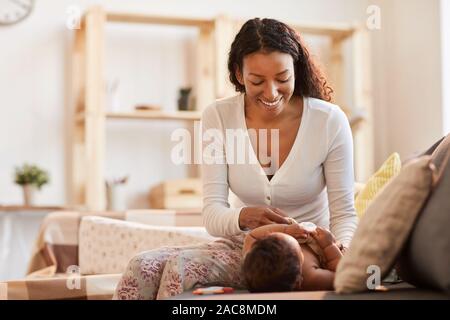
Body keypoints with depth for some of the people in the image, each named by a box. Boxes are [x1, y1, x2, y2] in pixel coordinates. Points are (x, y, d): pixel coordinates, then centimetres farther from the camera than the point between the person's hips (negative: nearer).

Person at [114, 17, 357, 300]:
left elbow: (344, 213, -7)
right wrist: (243, 218, -36)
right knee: (143, 268, -23)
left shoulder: (330, 121, -12)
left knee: (181, 268, -27)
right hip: (243, 244, 3)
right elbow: (212, 214, -13)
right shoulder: (218, 117, -7)